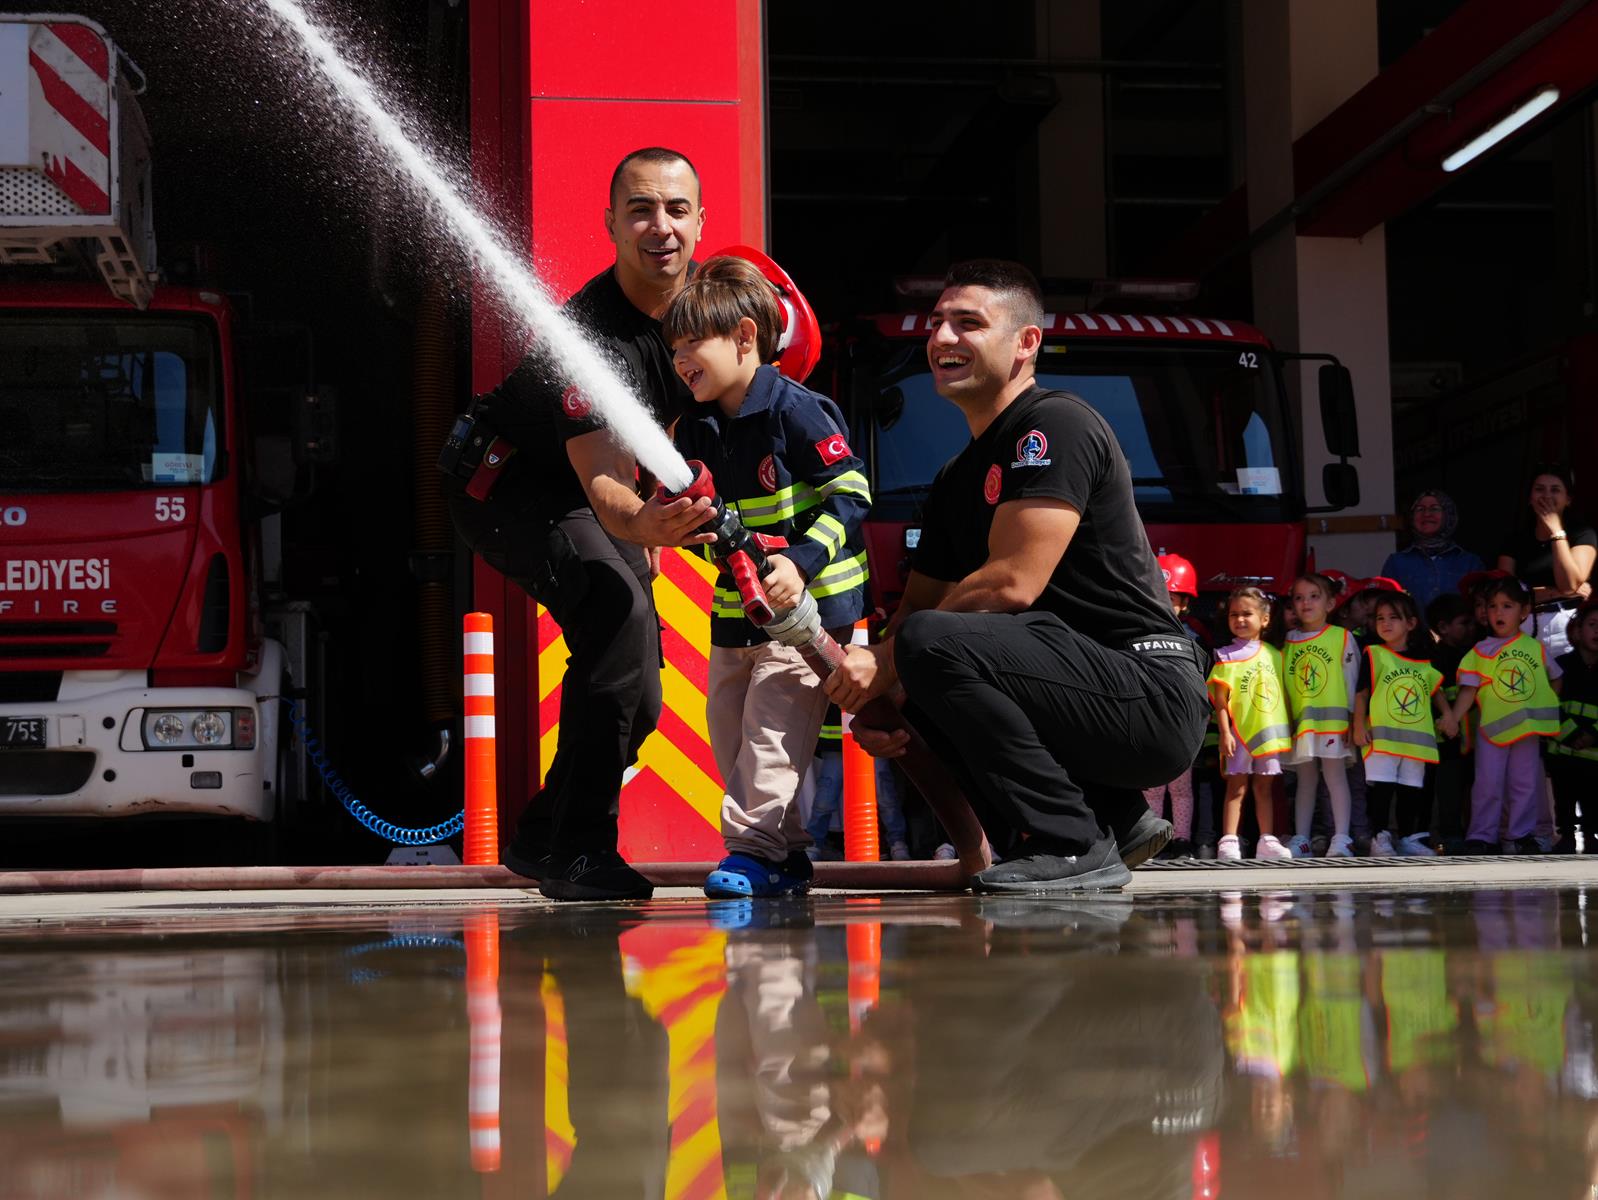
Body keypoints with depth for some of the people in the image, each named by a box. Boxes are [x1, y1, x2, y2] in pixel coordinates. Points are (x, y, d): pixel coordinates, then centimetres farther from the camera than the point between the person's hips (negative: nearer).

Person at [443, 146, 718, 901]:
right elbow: (599, 483, -46)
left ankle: (539, 839, 24)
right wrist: (643, 522, -68)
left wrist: (651, 525, 10)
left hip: (575, 491, 8)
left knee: (638, 694, 5)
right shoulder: (591, 336, -36)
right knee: (618, 611, -32)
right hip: (506, 485, -8)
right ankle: (578, 853, -25)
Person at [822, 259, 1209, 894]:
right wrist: (867, 696, -4)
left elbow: (1012, 583, -19)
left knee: (932, 641, -23)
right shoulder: (957, 479, 20)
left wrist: (885, 659, -14)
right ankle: (1114, 819, 10)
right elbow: (916, 603, 17)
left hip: (1153, 695, -10)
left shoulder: (1056, 425, -9)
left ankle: (1071, 844, -16)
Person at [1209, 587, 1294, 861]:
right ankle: (1228, 842, -6)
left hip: (1271, 732, 3)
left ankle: (1266, 841, 10)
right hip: (1239, 732, -3)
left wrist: (1288, 728, 12)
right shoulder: (1226, 656, -2)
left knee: (1264, 787, 8)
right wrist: (1225, 732, -13)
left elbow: (1283, 693, 14)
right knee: (1237, 787, -5)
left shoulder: (1274, 654, 10)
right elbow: (1220, 699, -6)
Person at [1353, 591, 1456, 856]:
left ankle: (1408, 837, 16)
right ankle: (1379, 838, -2)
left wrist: (1447, 713, 8)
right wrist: (1359, 725, -12)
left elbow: (1436, 689, 23)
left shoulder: (1423, 662, 10)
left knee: (1411, 789, 8)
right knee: (1382, 787, -8)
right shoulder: (1374, 655, -2)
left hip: (1416, 736, 4)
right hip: (1381, 735, -4)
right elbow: (1361, 693, -3)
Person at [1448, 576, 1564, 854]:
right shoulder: (1480, 652, -2)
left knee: (1526, 785, 7)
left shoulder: (1536, 648, 4)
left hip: (1528, 728, 2)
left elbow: (1555, 679, 17)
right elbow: (1469, 690, -6)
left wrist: (1546, 710, 8)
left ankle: (1522, 836, 17)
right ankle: (1481, 837, 5)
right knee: (1488, 785, -1)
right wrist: (1452, 719, -18)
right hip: (1492, 727, -2)